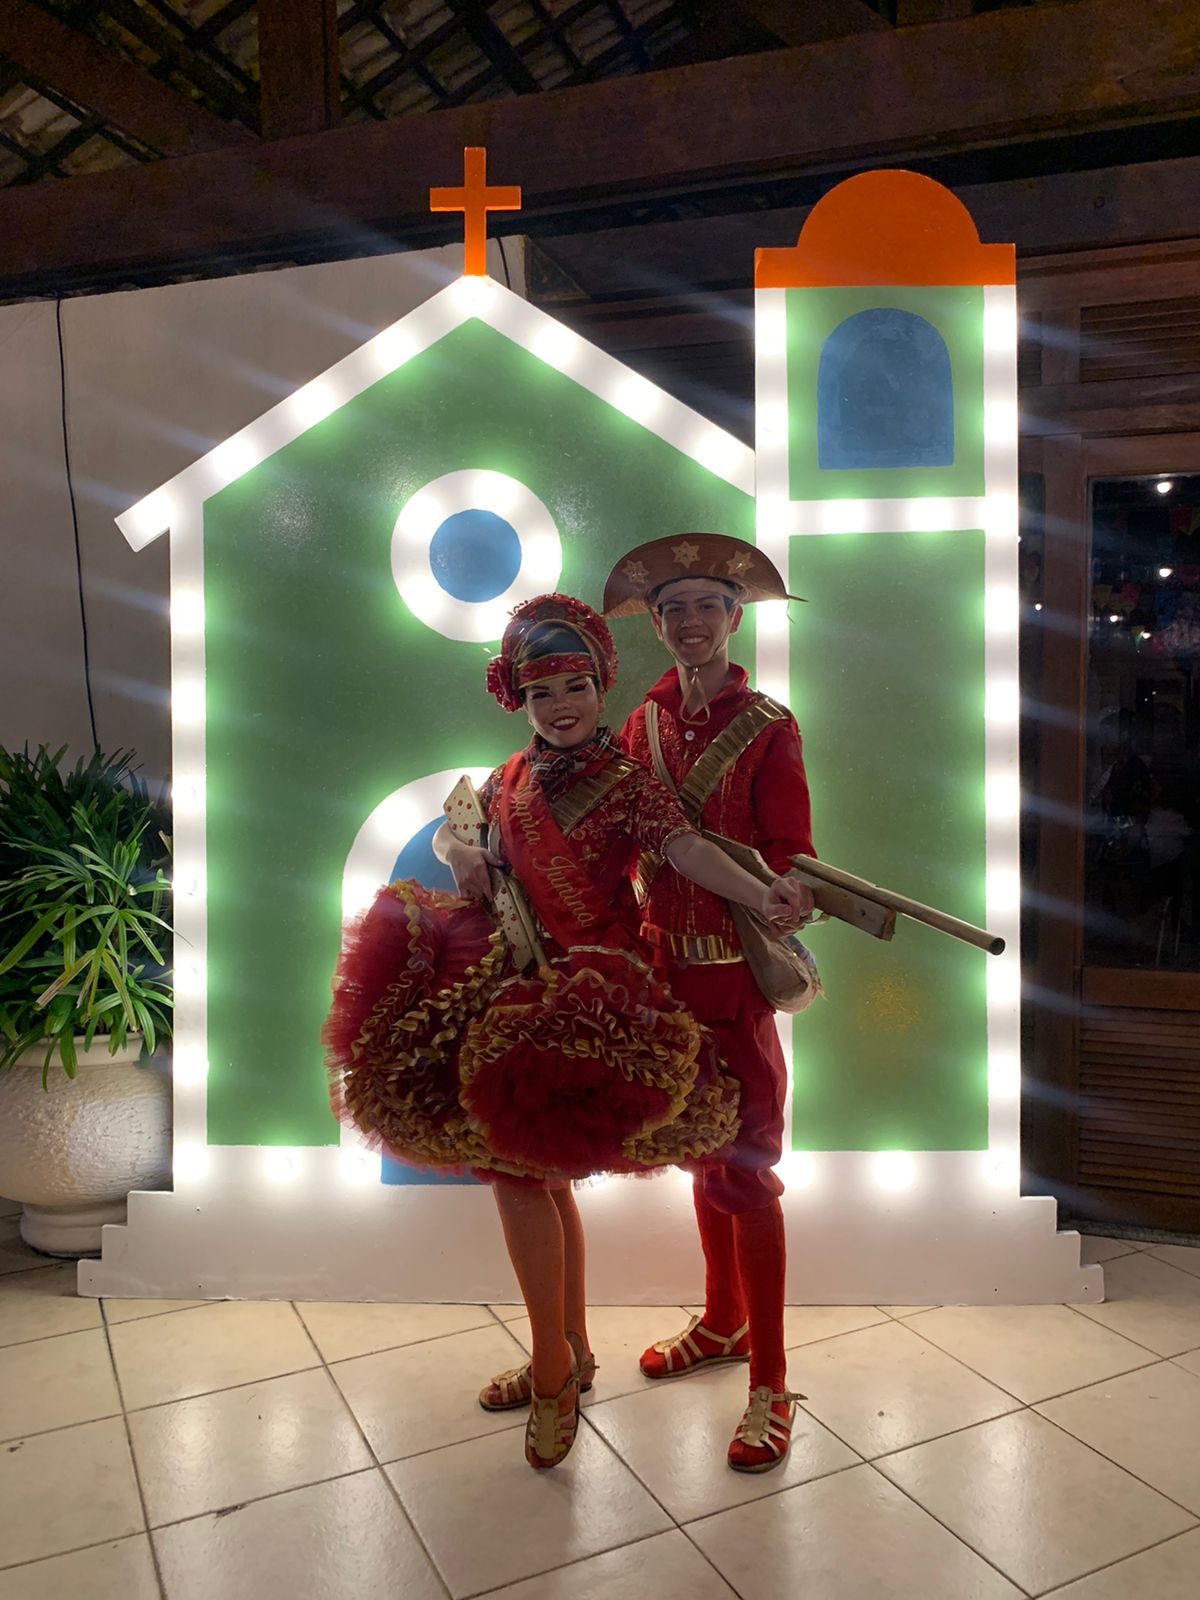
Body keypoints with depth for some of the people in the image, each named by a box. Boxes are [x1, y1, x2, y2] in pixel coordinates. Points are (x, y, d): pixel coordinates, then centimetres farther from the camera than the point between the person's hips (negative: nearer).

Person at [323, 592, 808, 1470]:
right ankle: (572, 1352, 33)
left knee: (515, 1163, -8)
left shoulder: (626, 780, -7)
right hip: (516, 971, 7)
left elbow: (686, 846, -21)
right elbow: (452, 832, 23)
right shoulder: (513, 777, 11)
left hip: (588, 979, -7)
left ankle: (553, 1367, 12)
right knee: (542, 1167, 15)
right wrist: (459, 853, -1)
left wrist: (762, 897, -38)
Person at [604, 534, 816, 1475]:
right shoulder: (645, 725, 7)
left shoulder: (767, 728, -6)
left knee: (746, 1168, 0)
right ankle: (723, 1322, 39)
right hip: (668, 964, 5)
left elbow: (791, 854, -9)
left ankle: (770, 1386, 15)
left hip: (736, 972, -5)